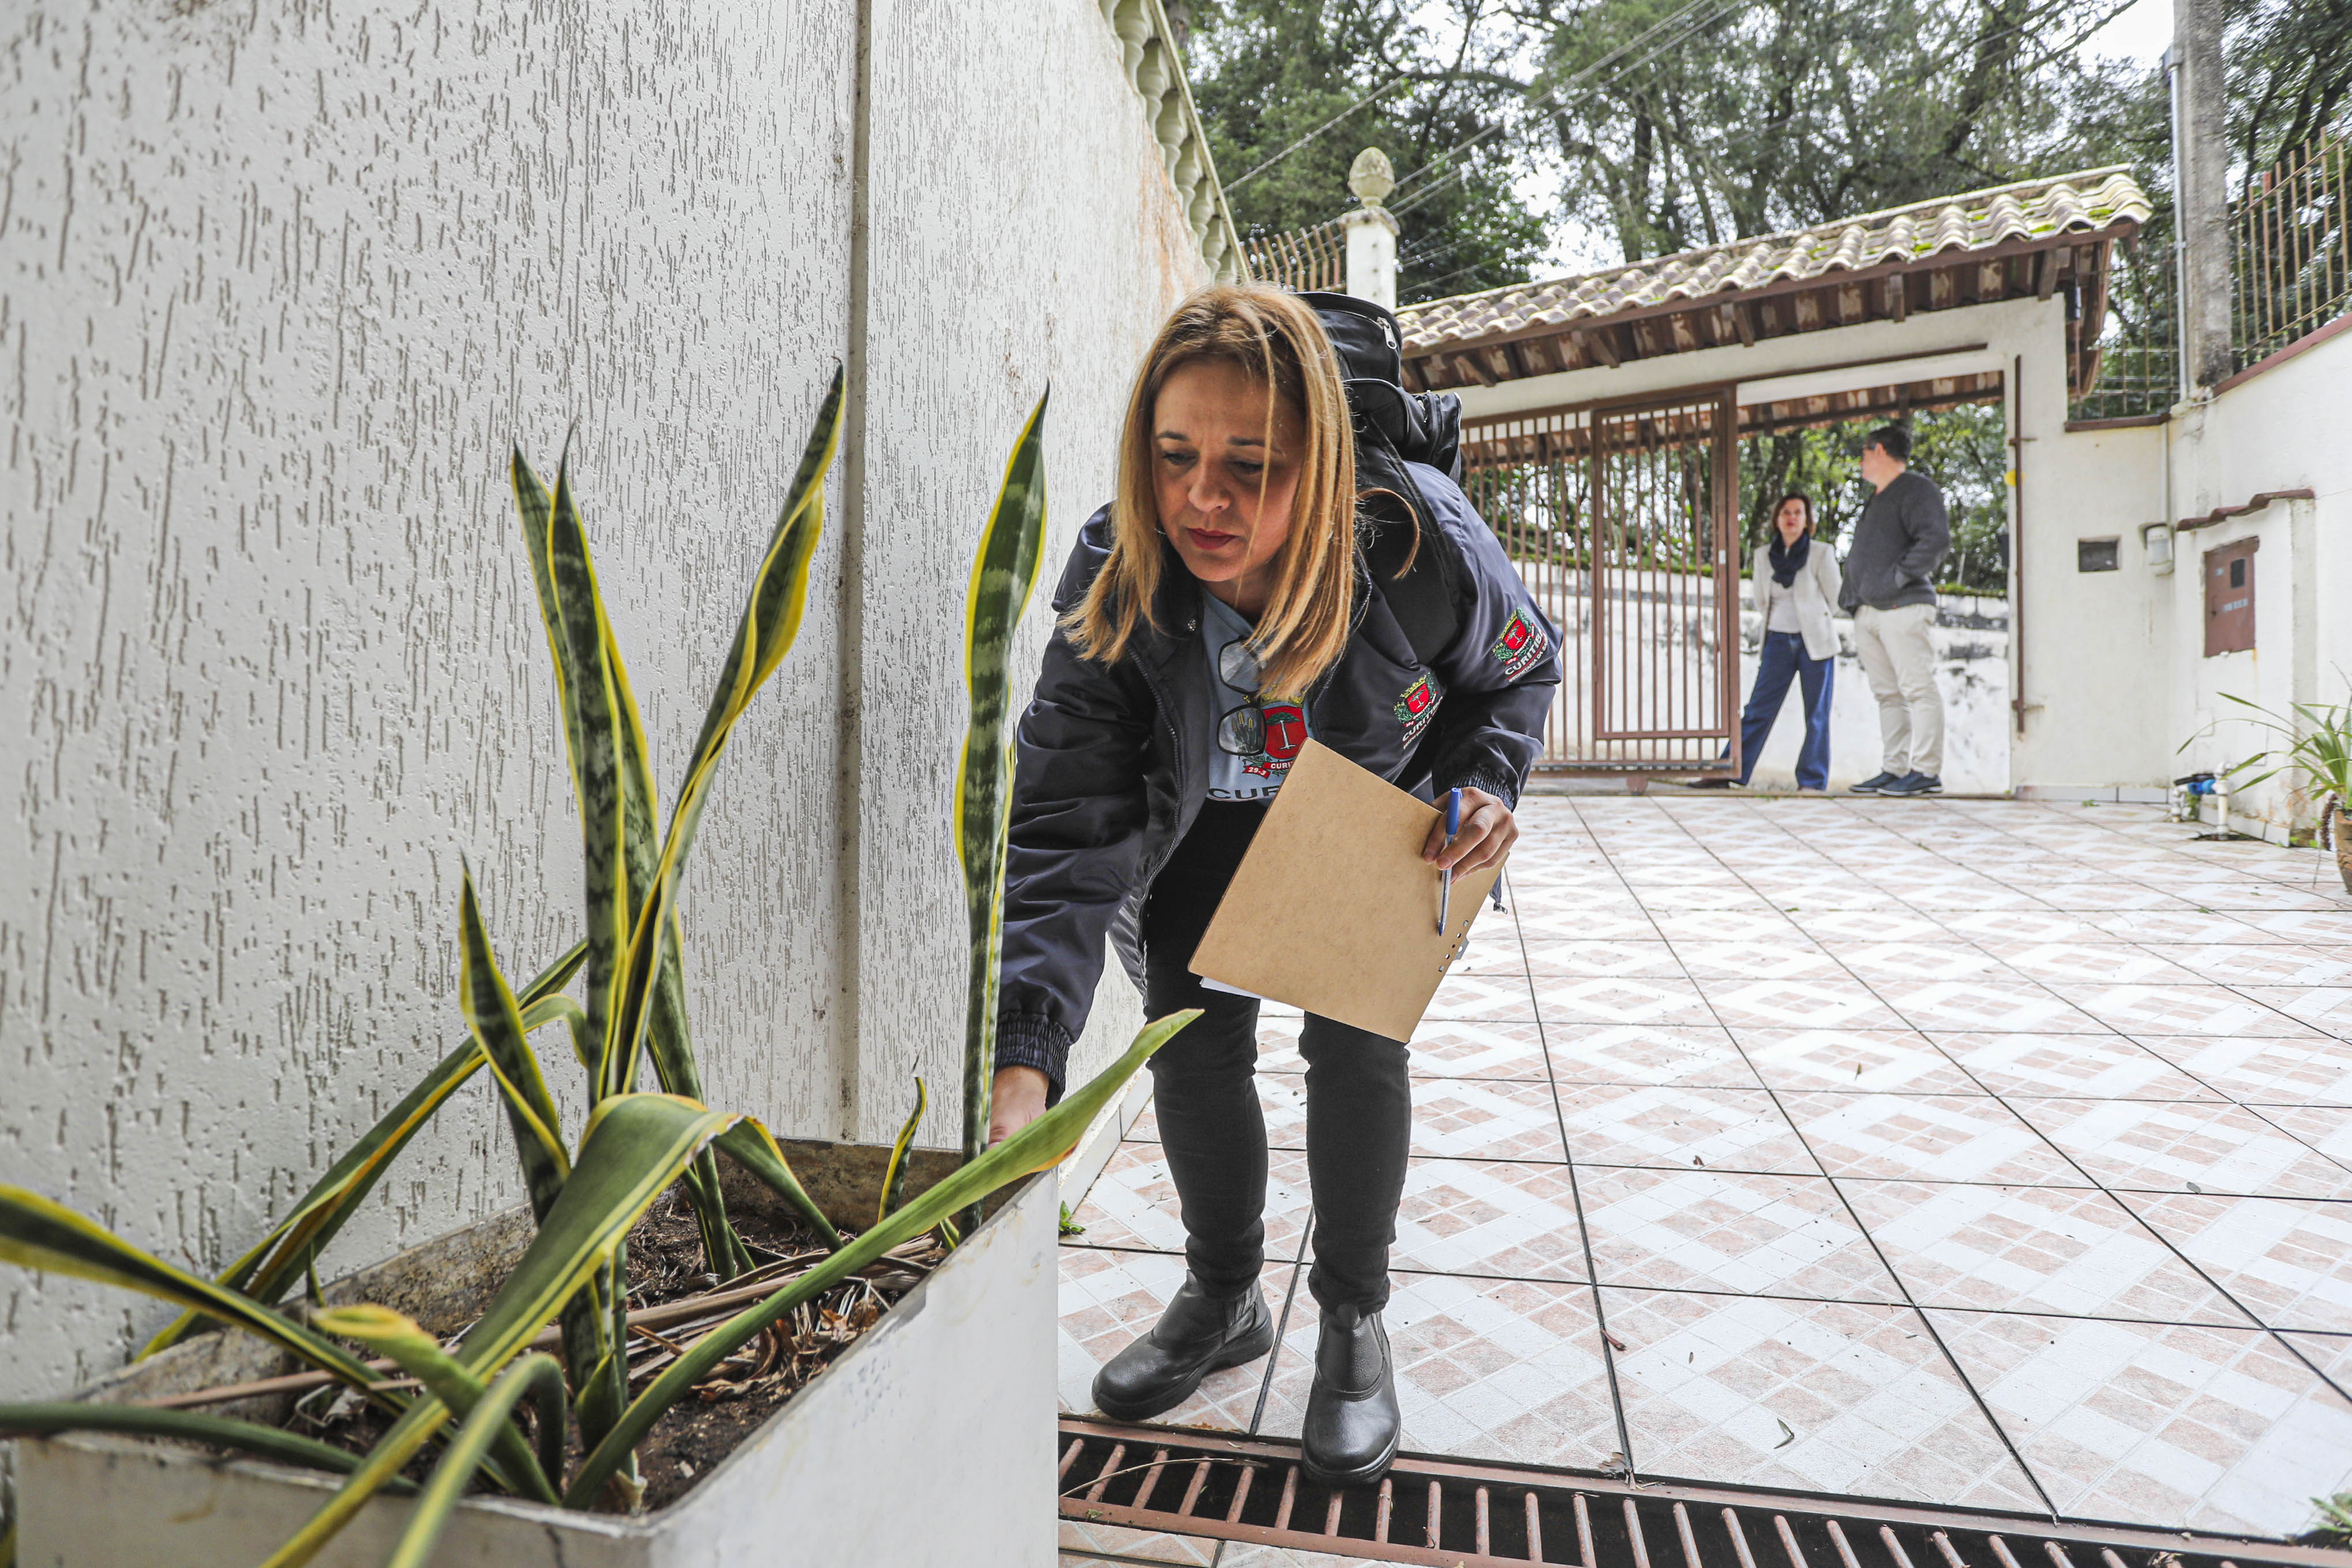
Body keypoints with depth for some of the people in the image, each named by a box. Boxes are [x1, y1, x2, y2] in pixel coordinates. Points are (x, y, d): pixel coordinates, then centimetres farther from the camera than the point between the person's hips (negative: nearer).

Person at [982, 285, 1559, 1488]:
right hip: (1208, 821, 1)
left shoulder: (1422, 542, -32)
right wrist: (1024, 1059, -47)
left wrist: (1484, 780, -26)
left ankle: (1354, 1323, 18)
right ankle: (1224, 1296, 28)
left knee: (1354, 1041, -7)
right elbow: (1064, 825, -37)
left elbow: (1521, 665, -7)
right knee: (1192, 1045, 1)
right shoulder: (1111, 582, -32)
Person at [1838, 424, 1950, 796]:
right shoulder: (1876, 499, 25)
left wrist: (1899, 576, -18)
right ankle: (1894, 770, 10)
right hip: (1868, 612, 9)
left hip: (1903, 608, -9)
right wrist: (1851, 591, 18)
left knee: (1918, 689, -9)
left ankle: (1926, 772, -10)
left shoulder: (1917, 489, -3)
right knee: (1887, 694, 8)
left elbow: (1937, 538, -16)